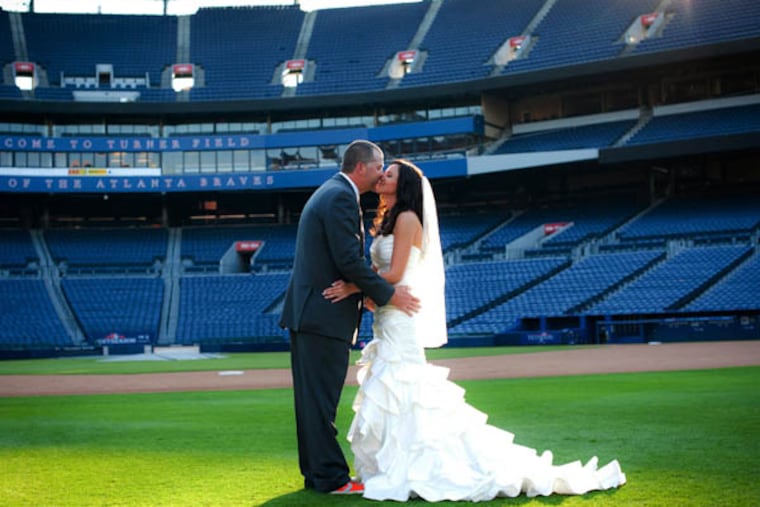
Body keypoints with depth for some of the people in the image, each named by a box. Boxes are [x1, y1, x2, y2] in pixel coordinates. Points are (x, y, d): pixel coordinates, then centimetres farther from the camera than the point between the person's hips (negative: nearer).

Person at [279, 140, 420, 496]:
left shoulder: (327, 193, 20)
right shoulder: (341, 197, -13)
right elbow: (349, 261, -19)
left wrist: (369, 294, 19)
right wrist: (388, 295, -11)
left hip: (307, 312, 10)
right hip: (324, 316, -10)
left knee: (313, 399, 12)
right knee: (321, 400, -5)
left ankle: (315, 472, 19)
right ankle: (331, 478, 0)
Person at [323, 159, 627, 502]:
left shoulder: (406, 218, -11)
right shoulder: (389, 220, 18)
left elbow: (394, 273, -18)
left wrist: (353, 287, -17)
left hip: (400, 320, -10)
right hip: (389, 319, 10)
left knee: (400, 397, -8)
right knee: (394, 399, 10)